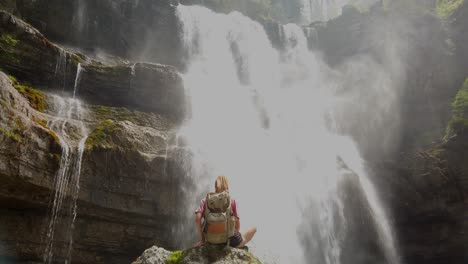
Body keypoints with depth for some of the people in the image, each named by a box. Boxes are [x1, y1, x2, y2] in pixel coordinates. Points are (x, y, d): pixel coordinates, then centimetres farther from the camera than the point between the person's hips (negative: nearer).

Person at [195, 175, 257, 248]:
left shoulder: (205, 200, 0)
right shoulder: (231, 201, -5)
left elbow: (197, 219, -12)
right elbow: (237, 222, -4)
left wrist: (202, 240, -5)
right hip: (231, 240, -4)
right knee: (254, 229, 22)